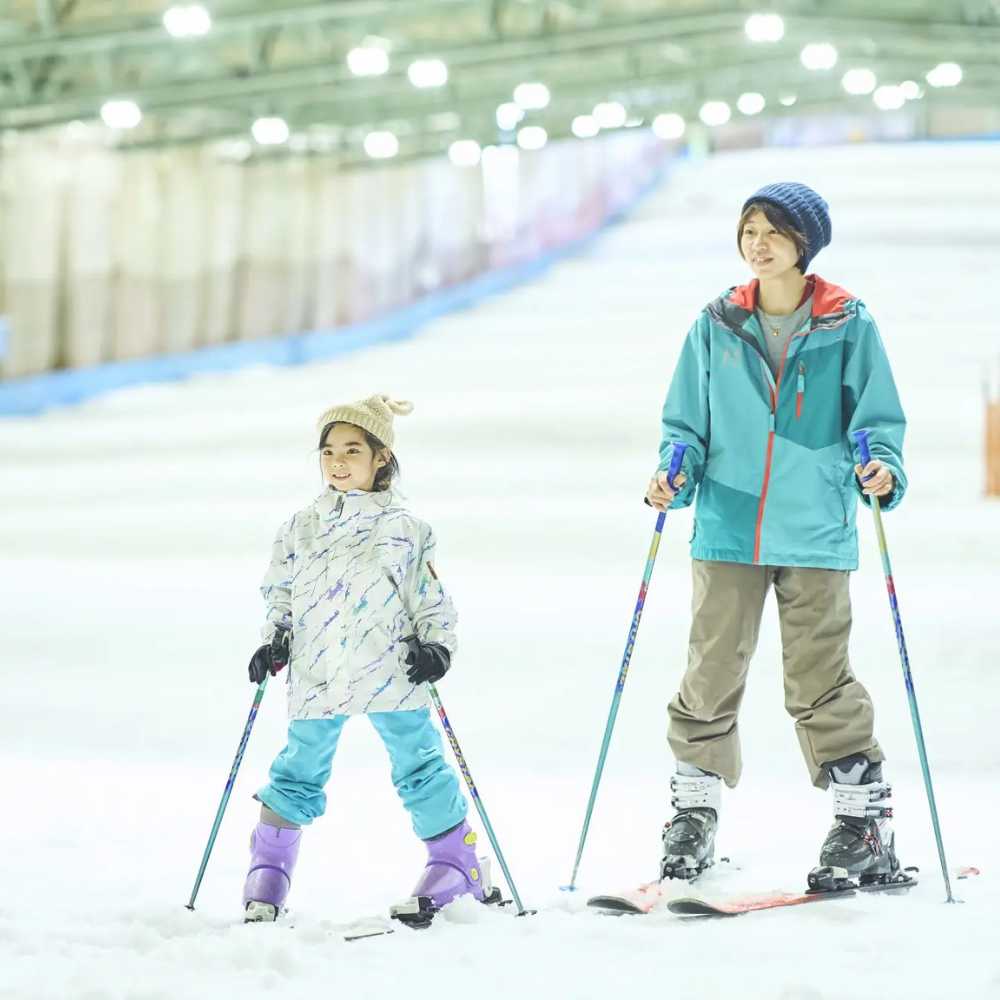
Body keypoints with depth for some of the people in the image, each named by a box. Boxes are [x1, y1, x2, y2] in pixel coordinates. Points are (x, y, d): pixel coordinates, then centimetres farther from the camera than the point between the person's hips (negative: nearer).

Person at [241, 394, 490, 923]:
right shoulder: (300, 528, 10)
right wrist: (274, 642, 5)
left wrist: (436, 647, -8)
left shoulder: (403, 528, 3)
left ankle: (458, 864, 14)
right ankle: (267, 873, 15)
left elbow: (432, 600, 6)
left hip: (389, 675, -2)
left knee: (419, 769, 2)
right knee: (299, 774, 6)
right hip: (315, 678, 2)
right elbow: (279, 592, 19)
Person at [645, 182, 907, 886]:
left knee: (820, 682, 0)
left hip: (816, 532, -2)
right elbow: (687, 423, 13)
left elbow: (877, 420, 4)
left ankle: (866, 819, 11)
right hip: (729, 529, 2)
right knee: (712, 674, 3)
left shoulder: (849, 326, 2)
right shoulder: (716, 327, 7)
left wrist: (881, 468, -15)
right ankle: (695, 810, 16)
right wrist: (675, 473, -6)